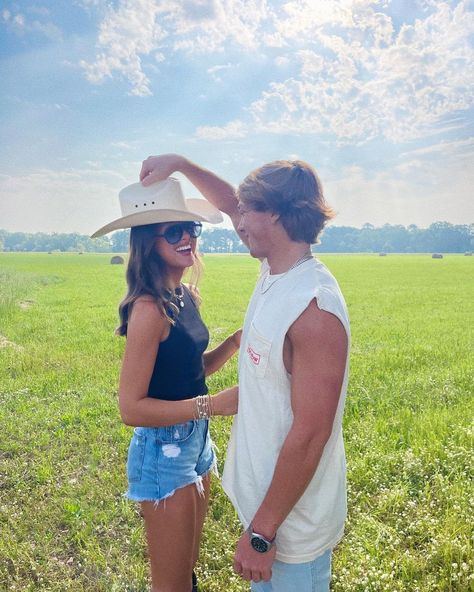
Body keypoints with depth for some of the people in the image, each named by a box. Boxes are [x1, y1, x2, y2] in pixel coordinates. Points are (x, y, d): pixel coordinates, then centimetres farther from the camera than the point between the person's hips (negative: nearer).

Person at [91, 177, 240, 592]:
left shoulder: (185, 296, 1)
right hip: (164, 452, -8)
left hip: (196, 443, 8)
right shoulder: (150, 308, -24)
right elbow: (132, 407, -23)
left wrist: (235, 341, -5)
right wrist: (214, 405, -27)